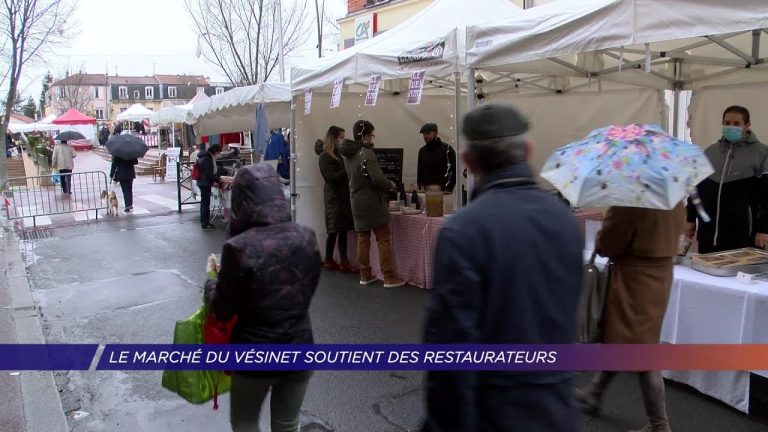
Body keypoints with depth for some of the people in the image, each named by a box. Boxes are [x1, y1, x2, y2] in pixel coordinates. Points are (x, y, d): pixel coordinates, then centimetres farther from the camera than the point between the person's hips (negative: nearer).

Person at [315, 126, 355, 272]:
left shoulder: (337, 154, 15)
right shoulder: (325, 156, -9)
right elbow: (332, 178, -16)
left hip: (343, 197, 7)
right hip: (334, 198, -7)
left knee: (343, 230, 3)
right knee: (334, 231, -2)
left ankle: (344, 261, 4)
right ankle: (328, 260, 10)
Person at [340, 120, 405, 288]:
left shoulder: (348, 154, 6)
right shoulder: (367, 154, -19)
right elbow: (377, 179, -22)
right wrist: (390, 185, -5)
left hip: (356, 201, 8)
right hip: (372, 202, -8)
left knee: (363, 238, 14)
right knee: (383, 239, 0)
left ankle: (365, 275, 19)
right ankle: (389, 277, 2)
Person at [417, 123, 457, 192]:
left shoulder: (447, 149, -3)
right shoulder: (422, 151, 14)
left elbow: (453, 170, -8)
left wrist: (448, 190, -16)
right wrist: (420, 187, 5)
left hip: (443, 191, -4)